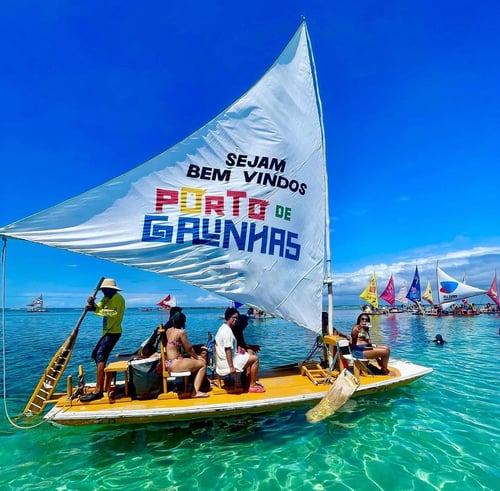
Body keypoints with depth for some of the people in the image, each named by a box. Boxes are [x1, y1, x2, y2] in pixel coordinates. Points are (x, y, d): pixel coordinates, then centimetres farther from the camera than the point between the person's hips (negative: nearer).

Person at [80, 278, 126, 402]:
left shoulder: (117, 298, -15)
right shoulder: (107, 298, 15)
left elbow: (113, 313, -29)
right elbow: (98, 308, 2)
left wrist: (95, 309, -27)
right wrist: (92, 304, -19)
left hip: (113, 332, -11)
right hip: (107, 332, 11)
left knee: (100, 357, -19)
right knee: (95, 354, 18)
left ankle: (97, 391, -21)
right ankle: (102, 385, 29)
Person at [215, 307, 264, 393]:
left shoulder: (223, 328, 12)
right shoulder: (227, 330, -20)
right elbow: (227, 350, -26)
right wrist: (231, 367, -26)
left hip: (223, 361, 11)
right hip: (227, 362, -11)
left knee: (250, 354, 23)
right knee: (255, 358, -8)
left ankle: (248, 384, 23)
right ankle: (252, 385, 3)